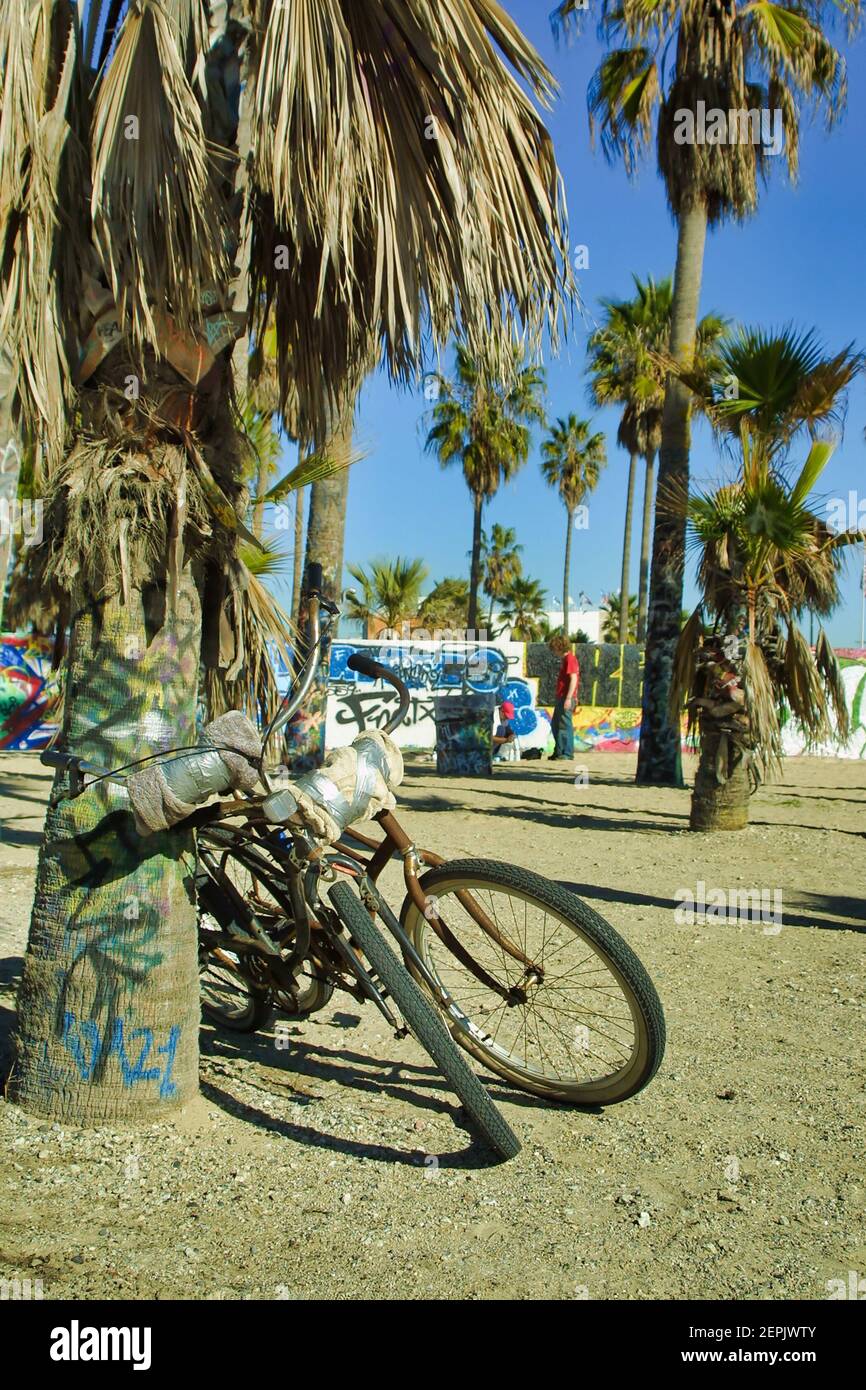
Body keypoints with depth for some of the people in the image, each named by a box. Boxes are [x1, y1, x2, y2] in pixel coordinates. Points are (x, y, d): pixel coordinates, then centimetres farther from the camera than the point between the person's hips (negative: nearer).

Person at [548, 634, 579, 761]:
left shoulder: (570, 659, -13)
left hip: (566, 698, -10)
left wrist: (568, 698, -25)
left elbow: (573, 679, -21)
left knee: (564, 725, -6)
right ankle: (559, 751, 24)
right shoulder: (567, 659, 17)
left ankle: (567, 753, -1)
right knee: (555, 725, 16)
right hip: (561, 697, 10)